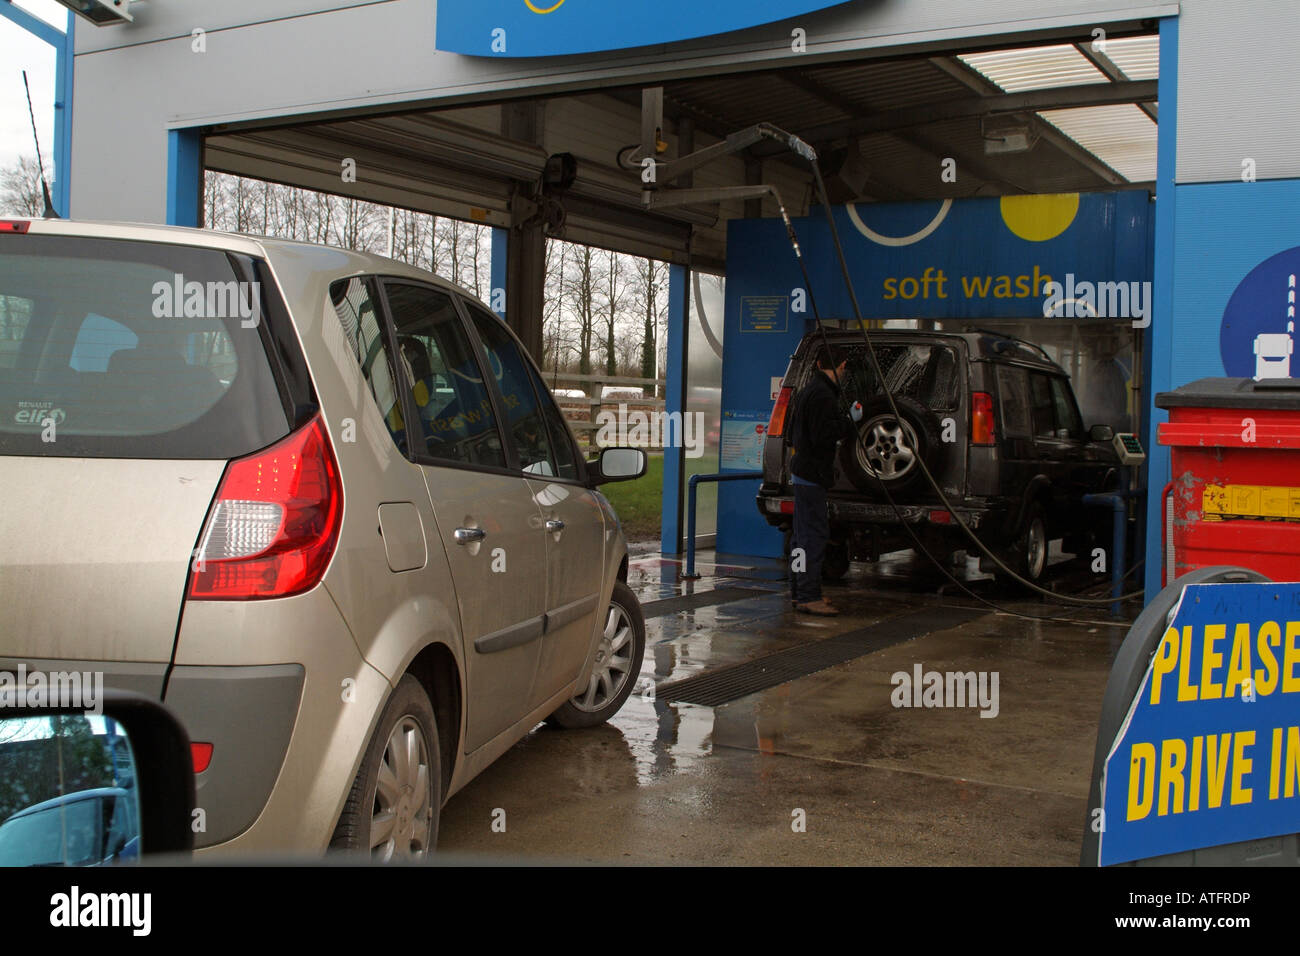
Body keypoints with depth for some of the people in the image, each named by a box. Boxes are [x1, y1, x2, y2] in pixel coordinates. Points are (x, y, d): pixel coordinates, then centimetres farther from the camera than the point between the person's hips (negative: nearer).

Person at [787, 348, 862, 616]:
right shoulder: (822, 395, -17)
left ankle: (800, 592, 23)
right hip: (812, 473, -11)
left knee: (803, 534, 16)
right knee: (814, 534, -9)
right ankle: (808, 597, -8)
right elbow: (822, 436, -24)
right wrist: (850, 421, -13)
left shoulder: (808, 391, 16)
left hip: (803, 471, 11)